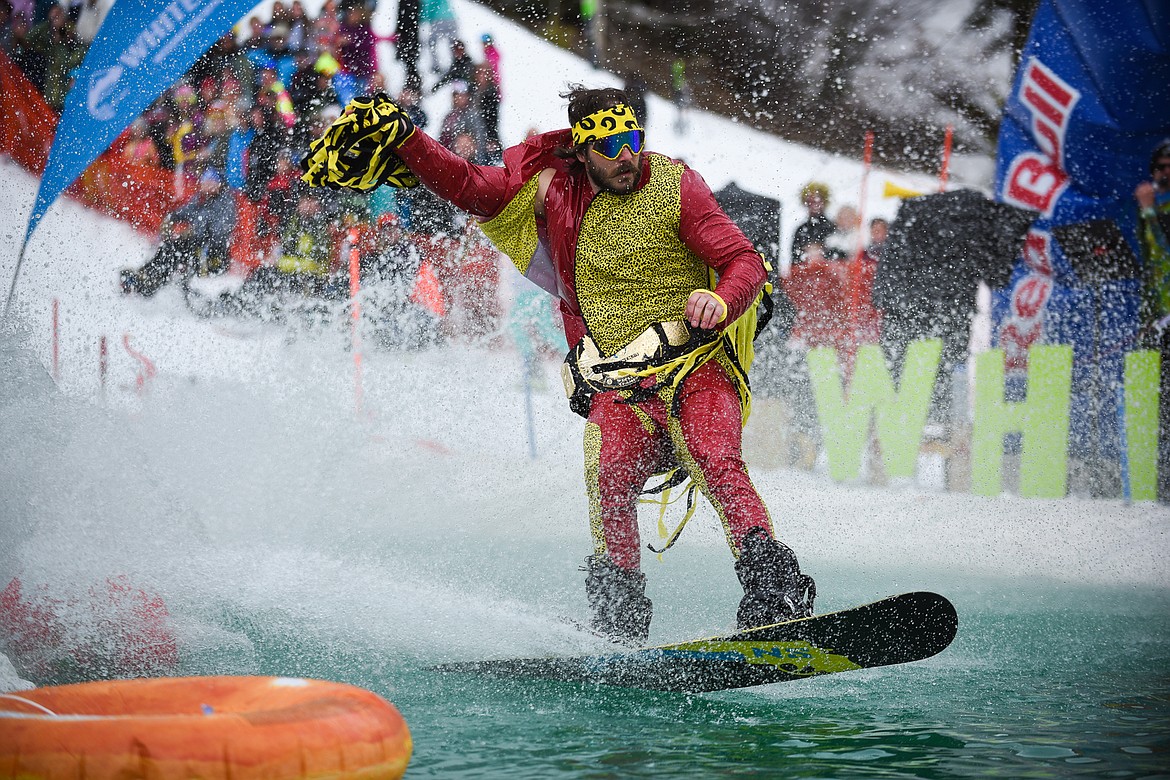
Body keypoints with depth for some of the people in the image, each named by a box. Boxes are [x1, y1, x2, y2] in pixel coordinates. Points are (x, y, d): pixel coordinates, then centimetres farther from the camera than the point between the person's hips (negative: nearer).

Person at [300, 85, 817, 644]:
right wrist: (402, 140, -4)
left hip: (693, 364, -2)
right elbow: (465, 185, 8)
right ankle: (618, 619, -14)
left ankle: (777, 592, -32)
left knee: (717, 464, -27)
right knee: (609, 477, -24)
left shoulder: (675, 187, -1)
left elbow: (744, 261, -4)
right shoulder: (553, 190, 7)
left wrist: (720, 303, -25)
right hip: (615, 384, 2)